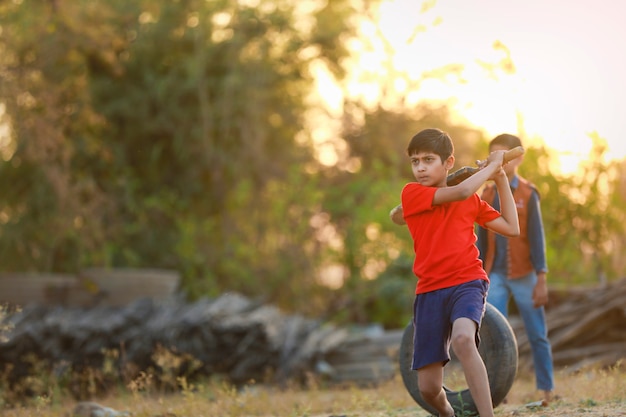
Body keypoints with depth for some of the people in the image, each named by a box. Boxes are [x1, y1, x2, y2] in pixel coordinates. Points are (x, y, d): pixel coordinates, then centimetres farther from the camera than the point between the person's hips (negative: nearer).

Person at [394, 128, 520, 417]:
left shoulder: (472, 200, 11)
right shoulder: (412, 193, -2)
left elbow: (512, 228, 14)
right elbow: (460, 192, -15)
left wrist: (501, 179, 12)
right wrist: (491, 164, -2)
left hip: (467, 283, 0)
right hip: (429, 292, 0)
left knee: (463, 339, -36)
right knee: (428, 389, 0)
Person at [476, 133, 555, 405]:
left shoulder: (528, 194, -4)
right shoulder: (487, 196, 5)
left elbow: (537, 238, -6)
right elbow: (482, 240, 9)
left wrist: (541, 280, -9)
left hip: (524, 276, -2)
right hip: (496, 277, 2)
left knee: (537, 335, 4)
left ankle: (546, 389, 13)